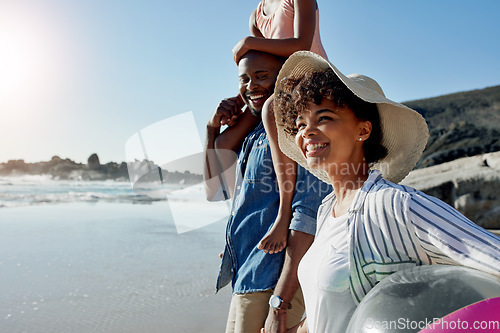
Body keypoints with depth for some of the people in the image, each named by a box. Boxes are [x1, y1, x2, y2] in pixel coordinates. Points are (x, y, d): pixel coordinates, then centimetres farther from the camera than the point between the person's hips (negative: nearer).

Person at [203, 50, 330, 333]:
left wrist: (280, 302, -24)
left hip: (273, 283, -8)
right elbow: (215, 190, 23)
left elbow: (308, 216, -21)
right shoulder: (254, 135, 14)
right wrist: (212, 128, 13)